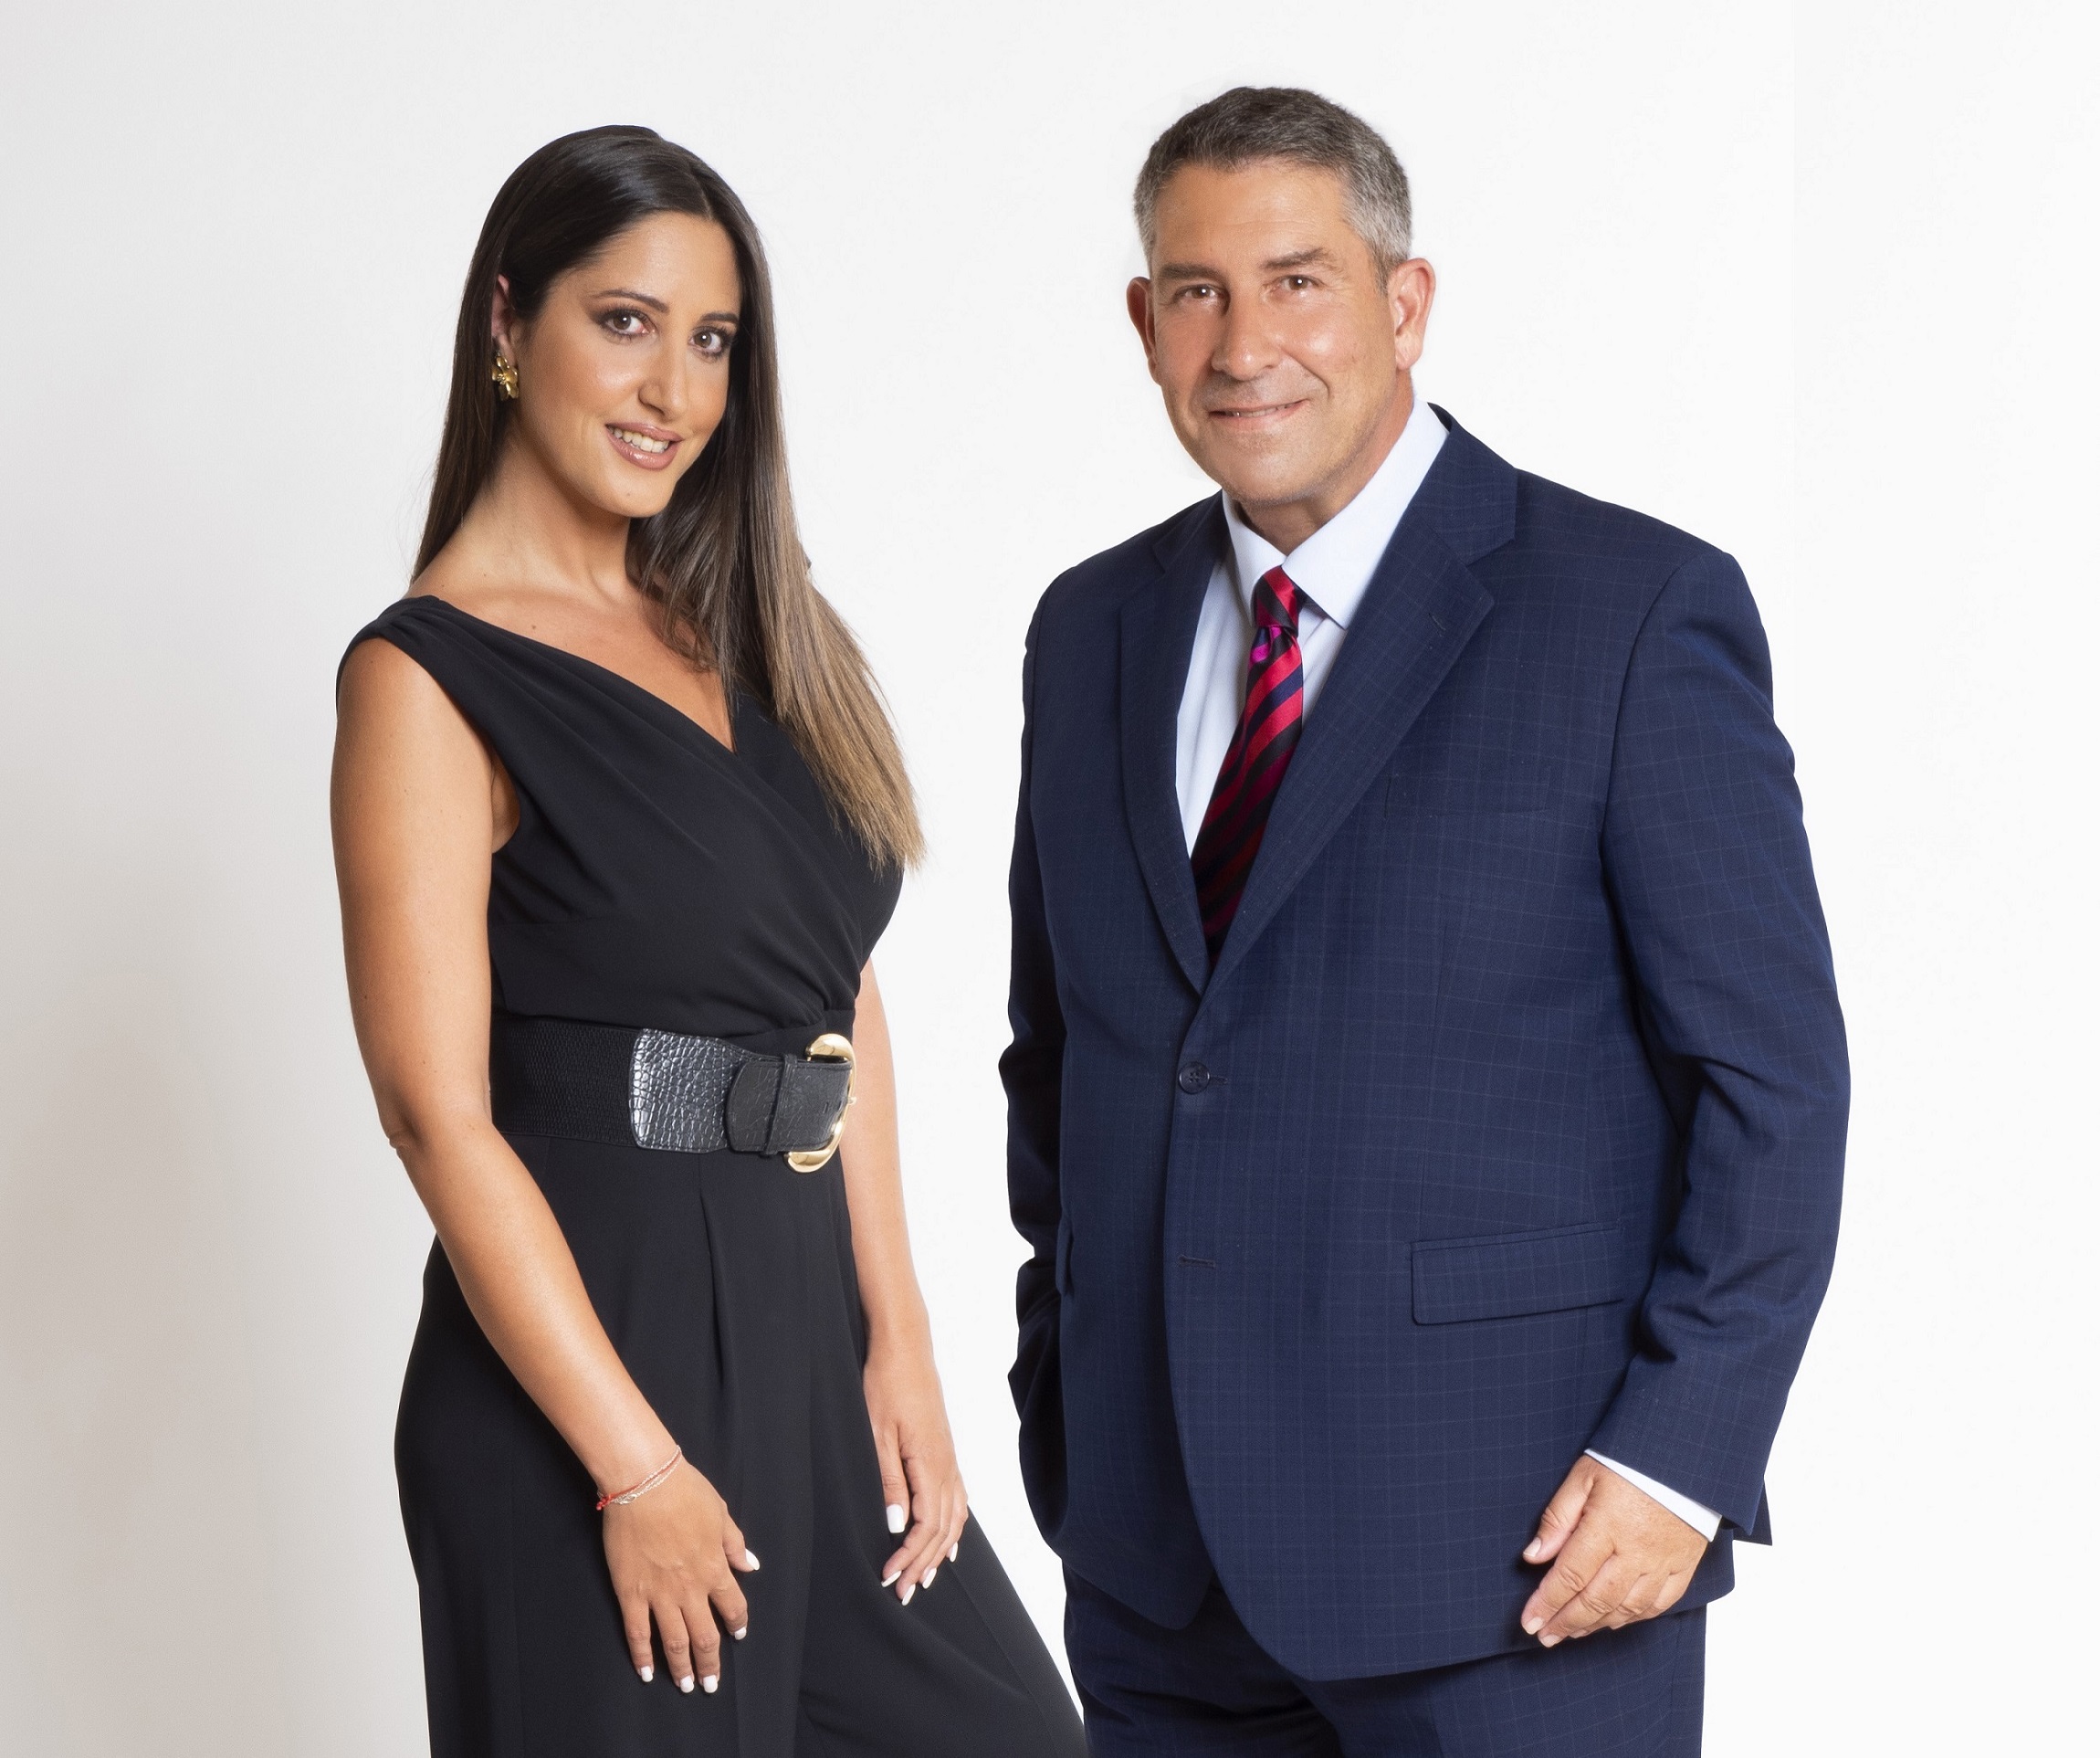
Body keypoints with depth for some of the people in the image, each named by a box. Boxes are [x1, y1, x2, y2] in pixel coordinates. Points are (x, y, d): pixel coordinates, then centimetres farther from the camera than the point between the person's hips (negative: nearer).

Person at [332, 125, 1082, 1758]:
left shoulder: (741, 635, 12)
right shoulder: (428, 679, -9)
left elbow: (845, 1008, 11)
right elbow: (440, 1114, -14)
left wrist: (896, 1344, 2)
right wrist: (636, 1470, -16)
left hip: (803, 1337, 7)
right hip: (588, 1343, -7)